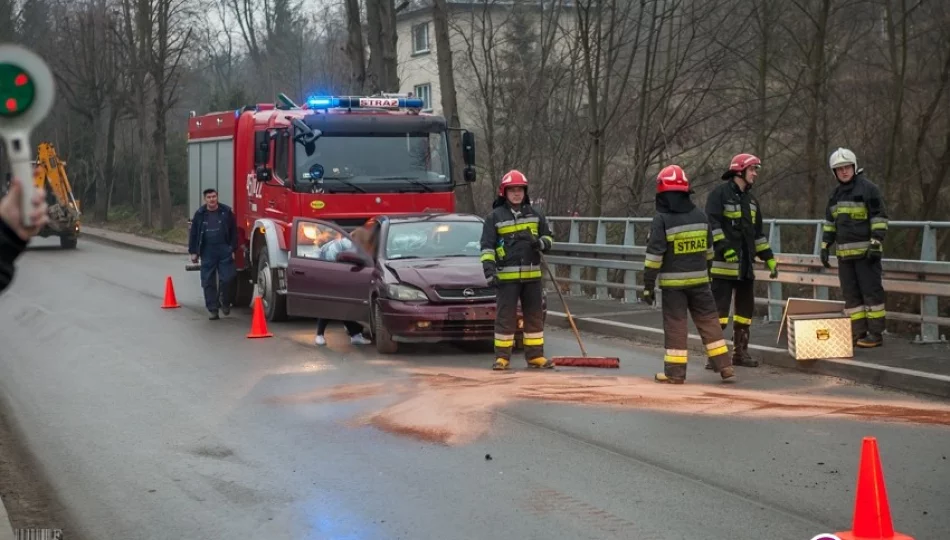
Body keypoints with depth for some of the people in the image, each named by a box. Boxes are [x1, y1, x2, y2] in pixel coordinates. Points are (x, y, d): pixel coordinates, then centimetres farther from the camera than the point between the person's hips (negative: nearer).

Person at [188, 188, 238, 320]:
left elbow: (233, 232, 3)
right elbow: (193, 234, 9)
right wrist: (193, 252, 5)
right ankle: (213, 310, 8)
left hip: (224, 251, -1)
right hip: (207, 252, 1)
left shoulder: (226, 212, 1)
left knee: (226, 278, -6)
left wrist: (233, 249, -1)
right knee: (208, 282, 1)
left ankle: (225, 302, 19)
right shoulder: (200, 214, 5)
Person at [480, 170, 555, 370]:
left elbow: (549, 237, 18)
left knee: (535, 316, 8)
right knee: (505, 317, -2)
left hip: (532, 275, 4)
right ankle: (502, 357, 4)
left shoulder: (534, 215, 11)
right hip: (506, 276, -4)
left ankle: (535, 356, 15)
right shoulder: (495, 217, -1)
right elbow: (487, 246, -3)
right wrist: (489, 271, -14)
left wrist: (541, 243, -6)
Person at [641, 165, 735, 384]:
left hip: (673, 282, -4)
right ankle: (724, 366, 10)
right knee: (709, 320, 10)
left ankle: (675, 372, 1)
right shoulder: (700, 216, 6)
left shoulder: (662, 220, -12)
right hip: (699, 279, 4)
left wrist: (648, 285, -9)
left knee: (675, 325, 0)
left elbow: (654, 255, -14)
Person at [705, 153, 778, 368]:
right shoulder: (720, 194, -6)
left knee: (745, 308, 12)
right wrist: (724, 247, -26)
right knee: (719, 308, -9)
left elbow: (758, 233, 23)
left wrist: (769, 258, 19)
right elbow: (712, 224, -17)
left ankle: (740, 352, 21)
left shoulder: (751, 200, 18)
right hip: (723, 263, -8)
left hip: (746, 264, 8)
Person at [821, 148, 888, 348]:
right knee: (851, 294, 8)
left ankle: (876, 334, -3)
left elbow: (880, 217, -9)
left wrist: (876, 243, -16)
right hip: (844, 254, 7)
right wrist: (825, 246, 16)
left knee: (871, 291, -5)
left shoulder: (868, 188, -5)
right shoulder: (836, 194, 17)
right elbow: (829, 222, 23)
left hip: (865, 252, -7)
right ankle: (858, 332, 13)